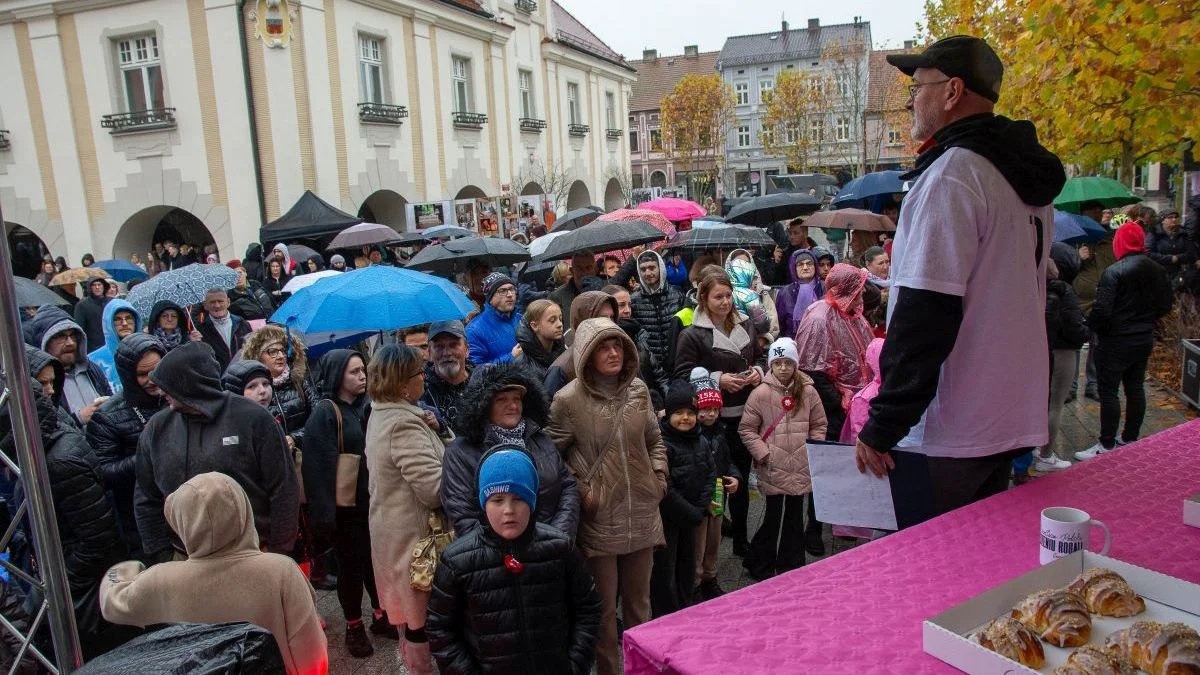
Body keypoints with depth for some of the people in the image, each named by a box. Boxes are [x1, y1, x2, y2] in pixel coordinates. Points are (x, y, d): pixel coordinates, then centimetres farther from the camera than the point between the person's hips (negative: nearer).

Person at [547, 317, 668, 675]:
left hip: (641, 514, 5)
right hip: (600, 518, -4)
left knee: (639, 601, 19)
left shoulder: (638, 390, 3)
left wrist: (658, 478, 5)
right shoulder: (568, 400, -13)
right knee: (604, 606, 8)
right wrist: (581, 493, -10)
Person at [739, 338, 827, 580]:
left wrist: (812, 450, 0)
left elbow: (819, 425, 11)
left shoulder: (808, 392, 2)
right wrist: (763, 453, -9)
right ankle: (759, 564, 21)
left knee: (795, 517, 13)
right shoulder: (761, 393, -7)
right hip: (773, 468, -3)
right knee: (774, 516, 3)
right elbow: (746, 428, -3)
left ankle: (792, 564, 26)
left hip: (801, 468, 3)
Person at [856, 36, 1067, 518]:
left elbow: (925, 312, -22)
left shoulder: (953, 173, -16)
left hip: (947, 433, -9)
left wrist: (882, 426, -17)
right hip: (1012, 422, 9)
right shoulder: (1028, 178, 14)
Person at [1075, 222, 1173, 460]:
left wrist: (1090, 326, -6)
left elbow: (1102, 310, -23)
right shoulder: (1158, 270, 4)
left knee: (1108, 392, -1)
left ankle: (1107, 445, 3)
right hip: (1144, 340, 7)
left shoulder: (1114, 271, -19)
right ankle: (1130, 439, 26)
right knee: (1136, 389, 16)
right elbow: (1166, 305, 12)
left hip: (1116, 342, -7)